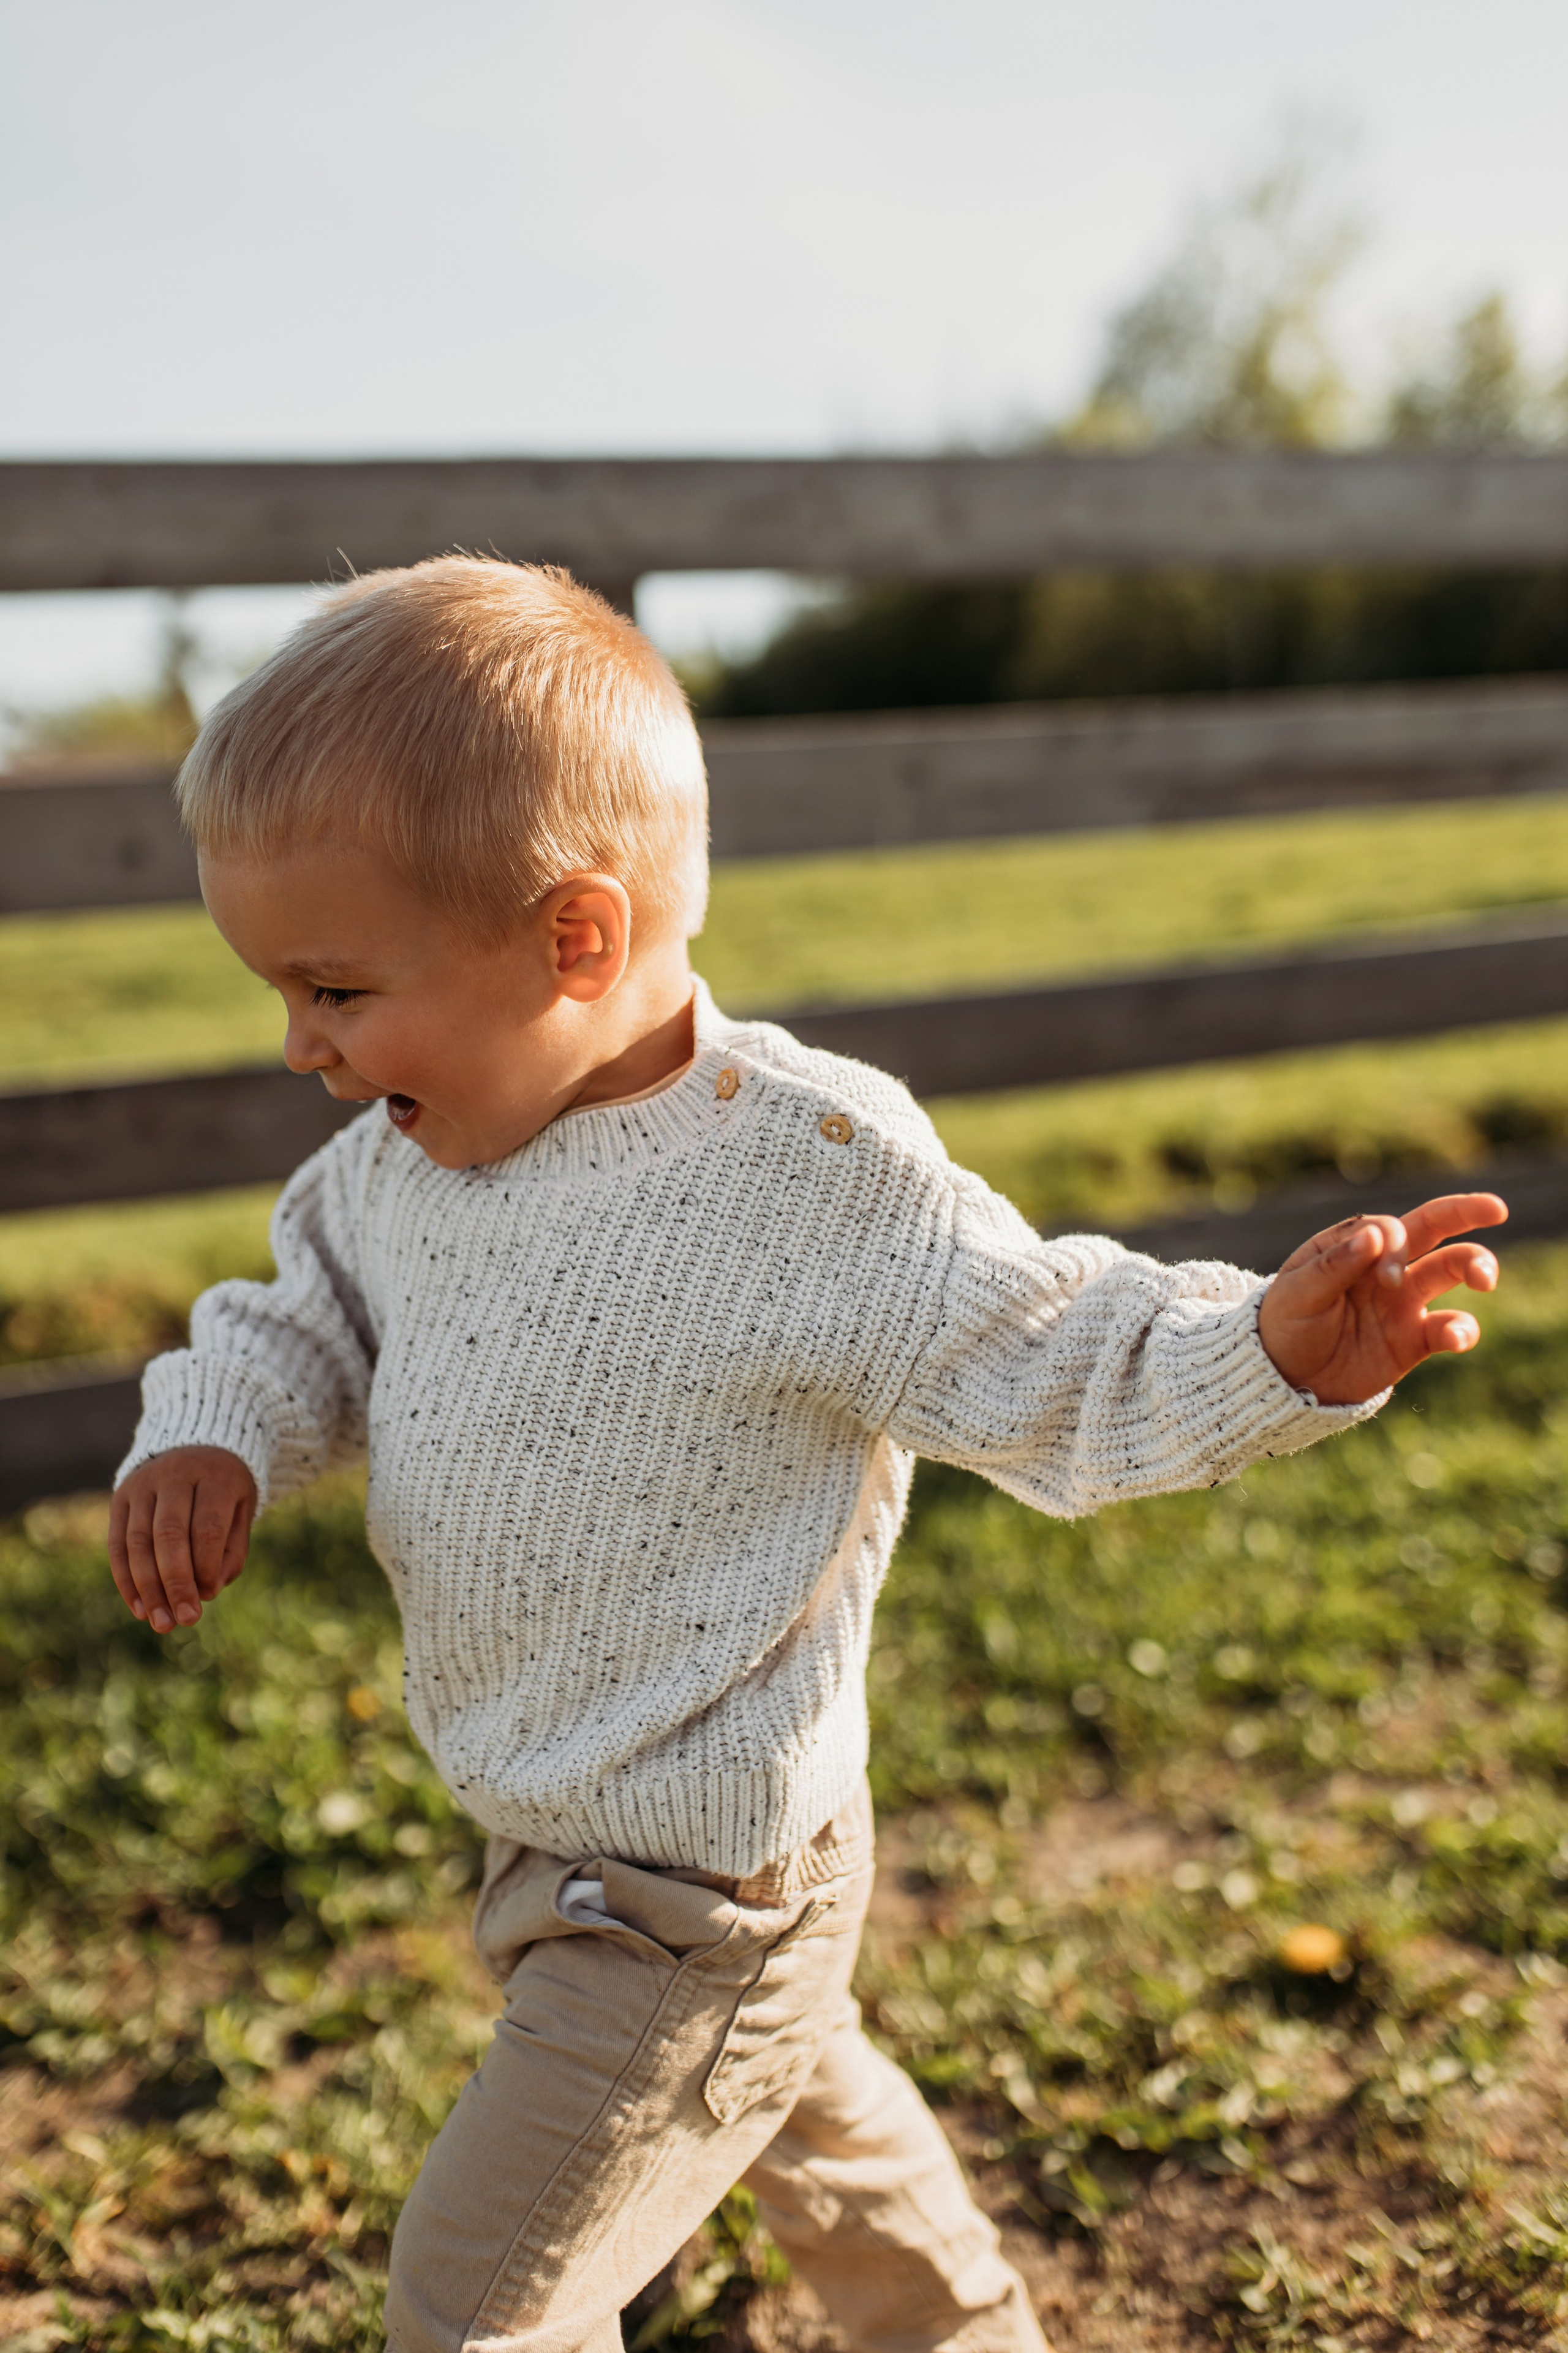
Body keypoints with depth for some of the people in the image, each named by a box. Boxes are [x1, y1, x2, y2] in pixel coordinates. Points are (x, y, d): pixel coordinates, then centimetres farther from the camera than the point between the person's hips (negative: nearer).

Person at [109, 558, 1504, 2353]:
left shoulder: (812, 1178, -27)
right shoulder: (418, 1143, -6)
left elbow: (1060, 1378, -21)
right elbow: (310, 1318, 9)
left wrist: (1275, 1352, -39)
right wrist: (211, 1436, -11)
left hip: (691, 1904, -8)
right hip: (552, 1831, 8)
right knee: (793, 2107, 33)